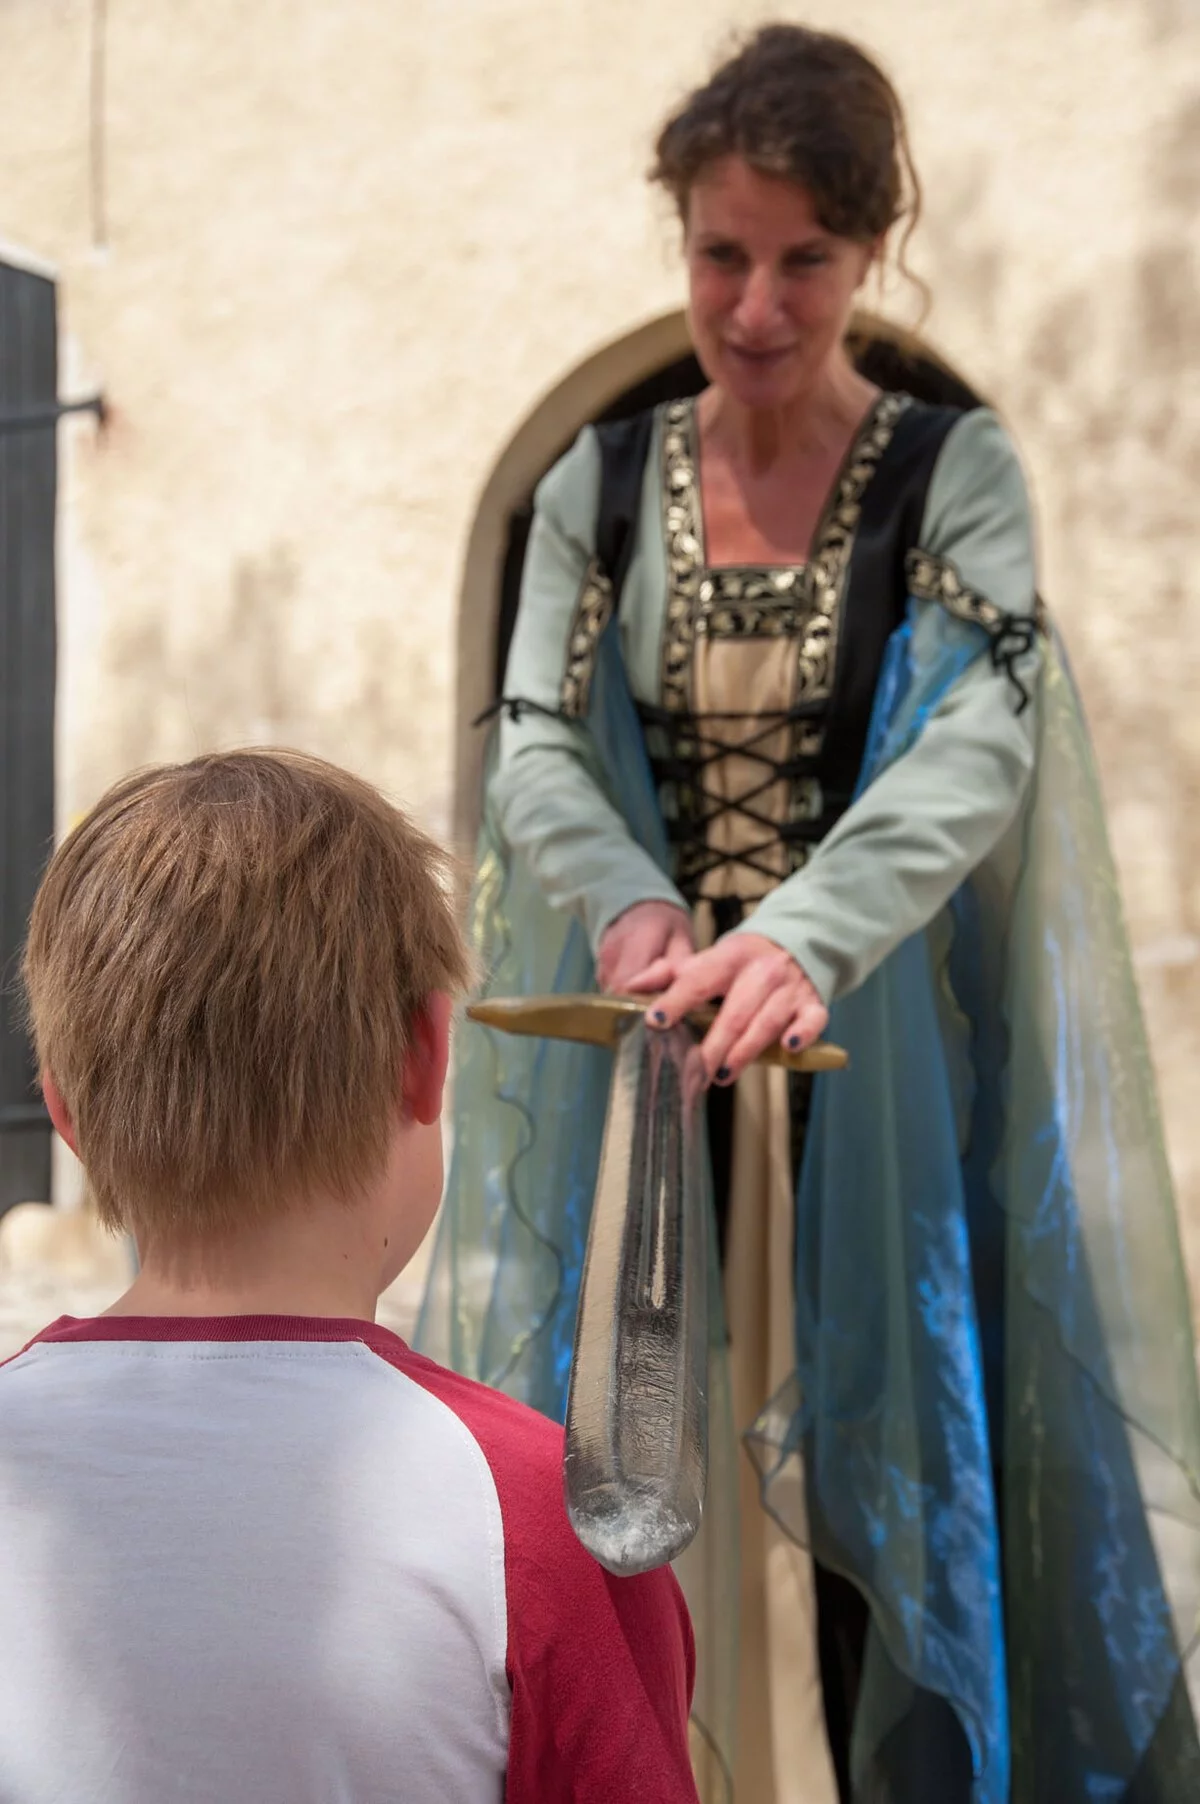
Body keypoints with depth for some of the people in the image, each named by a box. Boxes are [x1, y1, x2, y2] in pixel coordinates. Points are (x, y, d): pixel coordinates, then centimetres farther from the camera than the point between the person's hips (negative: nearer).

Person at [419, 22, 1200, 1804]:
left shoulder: (954, 471, -1)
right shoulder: (599, 484, 7)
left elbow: (983, 738, -16)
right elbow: (534, 744, -3)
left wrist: (802, 933, -35)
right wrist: (626, 905, -25)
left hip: (871, 1059, -2)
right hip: (647, 1051, 2)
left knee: (866, 1466, 1)